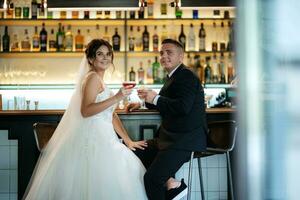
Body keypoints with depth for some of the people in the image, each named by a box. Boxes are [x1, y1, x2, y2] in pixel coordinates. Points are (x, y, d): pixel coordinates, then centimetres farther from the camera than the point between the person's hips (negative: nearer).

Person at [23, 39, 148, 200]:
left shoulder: (99, 80, 20)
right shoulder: (93, 77, -9)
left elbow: (111, 116, 20)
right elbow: (85, 111, -23)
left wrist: (128, 141, 16)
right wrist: (116, 98, -26)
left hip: (101, 138, 10)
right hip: (92, 138, -10)